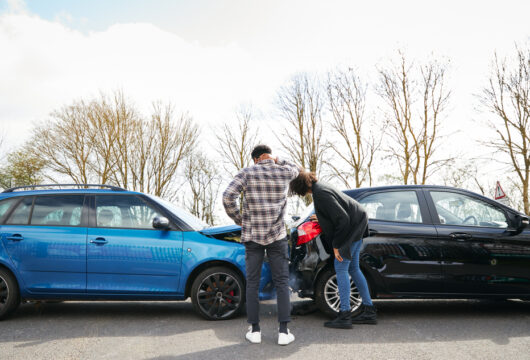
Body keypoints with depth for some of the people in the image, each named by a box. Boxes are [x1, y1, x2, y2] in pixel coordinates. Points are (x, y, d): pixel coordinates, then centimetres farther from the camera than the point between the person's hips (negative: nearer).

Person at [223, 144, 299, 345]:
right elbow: (295, 169, 28)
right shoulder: (284, 173, 2)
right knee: (281, 283, 7)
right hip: (277, 236, 0)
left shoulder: (247, 173, -2)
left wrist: (238, 220, 1)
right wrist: (275, 160, 15)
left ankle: (254, 330, 12)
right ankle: (283, 331, 5)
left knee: (252, 283, 9)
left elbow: (228, 197, -13)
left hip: (252, 235, 0)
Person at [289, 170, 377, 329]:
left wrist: (336, 245, -19)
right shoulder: (320, 187, 10)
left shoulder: (321, 194, -22)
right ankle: (369, 311, 20)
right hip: (356, 226, 11)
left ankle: (344, 315, -6)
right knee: (353, 268, 14)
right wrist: (322, 219, 28)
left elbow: (343, 219, -25)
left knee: (341, 268, -8)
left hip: (352, 227, -11)